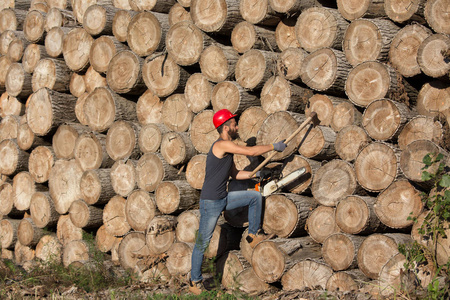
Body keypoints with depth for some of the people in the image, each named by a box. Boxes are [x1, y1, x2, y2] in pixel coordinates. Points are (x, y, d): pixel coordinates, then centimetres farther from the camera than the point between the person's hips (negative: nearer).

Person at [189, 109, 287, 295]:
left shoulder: (228, 149, 12)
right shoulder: (221, 144, -19)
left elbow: (234, 174, 20)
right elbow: (251, 152, -22)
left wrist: (255, 173, 7)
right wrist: (274, 146, -11)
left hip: (224, 199, 9)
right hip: (211, 202, -9)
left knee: (255, 197, 12)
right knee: (202, 243, 0)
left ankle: (253, 235, 21)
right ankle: (195, 281, 13)